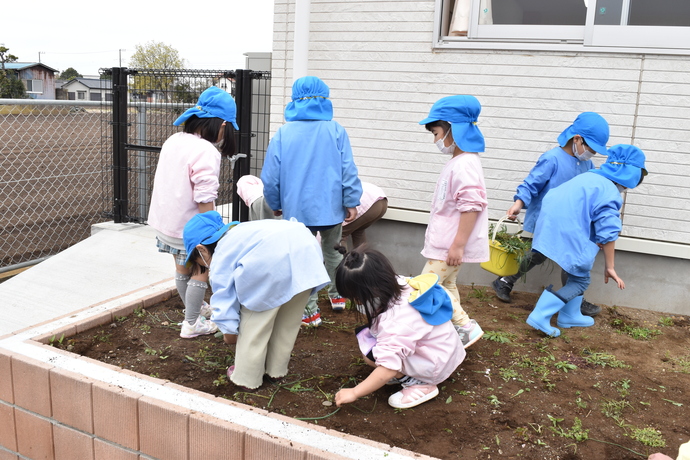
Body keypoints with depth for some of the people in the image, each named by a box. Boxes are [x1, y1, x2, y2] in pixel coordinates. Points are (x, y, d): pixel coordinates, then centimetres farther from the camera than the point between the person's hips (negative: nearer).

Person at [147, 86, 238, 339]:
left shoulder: (173, 141, 3)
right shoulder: (206, 152, -24)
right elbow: (204, 201, -24)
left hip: (165, 221, 9)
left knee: (182, 269, 24)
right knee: (201, 272, 11)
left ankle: (194, 308, 46)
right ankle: (192, 324, 22)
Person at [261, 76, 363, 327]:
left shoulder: (283, 133, -4)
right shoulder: (336, 130, -5)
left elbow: (270, 177, -1)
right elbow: (348, 170, -7)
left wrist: (276, 204, 14)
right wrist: (351, 202, -1)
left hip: (297, 209, -1)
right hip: (331, 207, 2)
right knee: (331, 250, 25)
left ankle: (310, 312, 15)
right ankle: (337, 296, 39)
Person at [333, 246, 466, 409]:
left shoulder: (395, 321, -33)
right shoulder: (397, 284, -10)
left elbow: (388, 369, -34)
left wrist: (354, 393, -25)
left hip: (436, 364, -9)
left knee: (371, 353, -22)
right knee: (365, 333, 1)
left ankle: (420, 384, -9)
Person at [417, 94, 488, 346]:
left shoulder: (465, 165, -21)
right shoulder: (456, 162, 11)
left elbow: (471, 208, -25)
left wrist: (458, 245, -24)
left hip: (450, 246, -10)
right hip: (444, 243, 10)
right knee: (445, 286, 18)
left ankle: (467, 327, 2)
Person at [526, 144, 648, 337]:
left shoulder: (590, 176, 12)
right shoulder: (610, 193, -12)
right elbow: (608, 234, -12)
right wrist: (609, 267, -4)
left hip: (552, 227, 9)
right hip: (568, 236, -9)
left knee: (578, 276, 21)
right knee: (579, 280, 4)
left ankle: (569, 316, 31)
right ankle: (540, 317, -3)